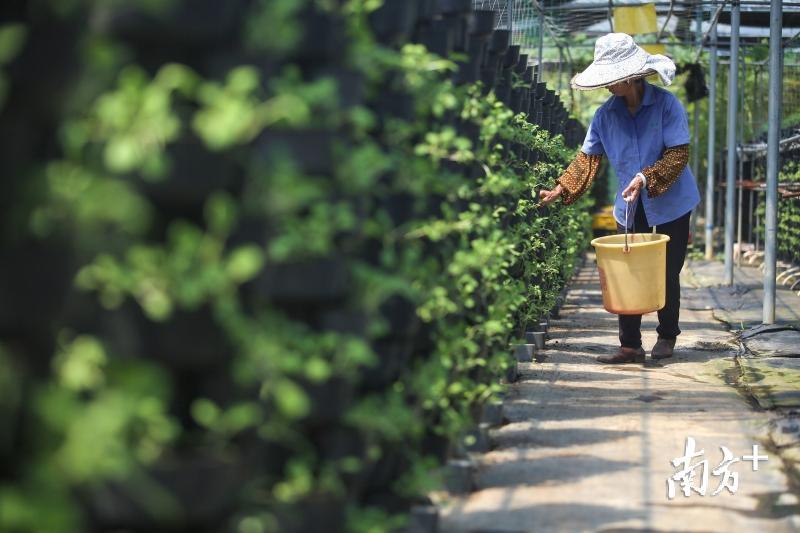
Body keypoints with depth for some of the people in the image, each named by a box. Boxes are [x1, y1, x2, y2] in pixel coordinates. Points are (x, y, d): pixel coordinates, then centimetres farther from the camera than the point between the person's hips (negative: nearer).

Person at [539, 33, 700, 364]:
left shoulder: (666, 105, -15)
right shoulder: (606, 113, -2)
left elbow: (679, 153, -17)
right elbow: (588, 157, 2)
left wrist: (646, 178, -28)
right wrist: (562, 190, -6)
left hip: (670, 203, -3)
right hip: (630, 207, 3)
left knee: (667, 274, 6)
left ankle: (667, 336, 25)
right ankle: (630, 345, 1)